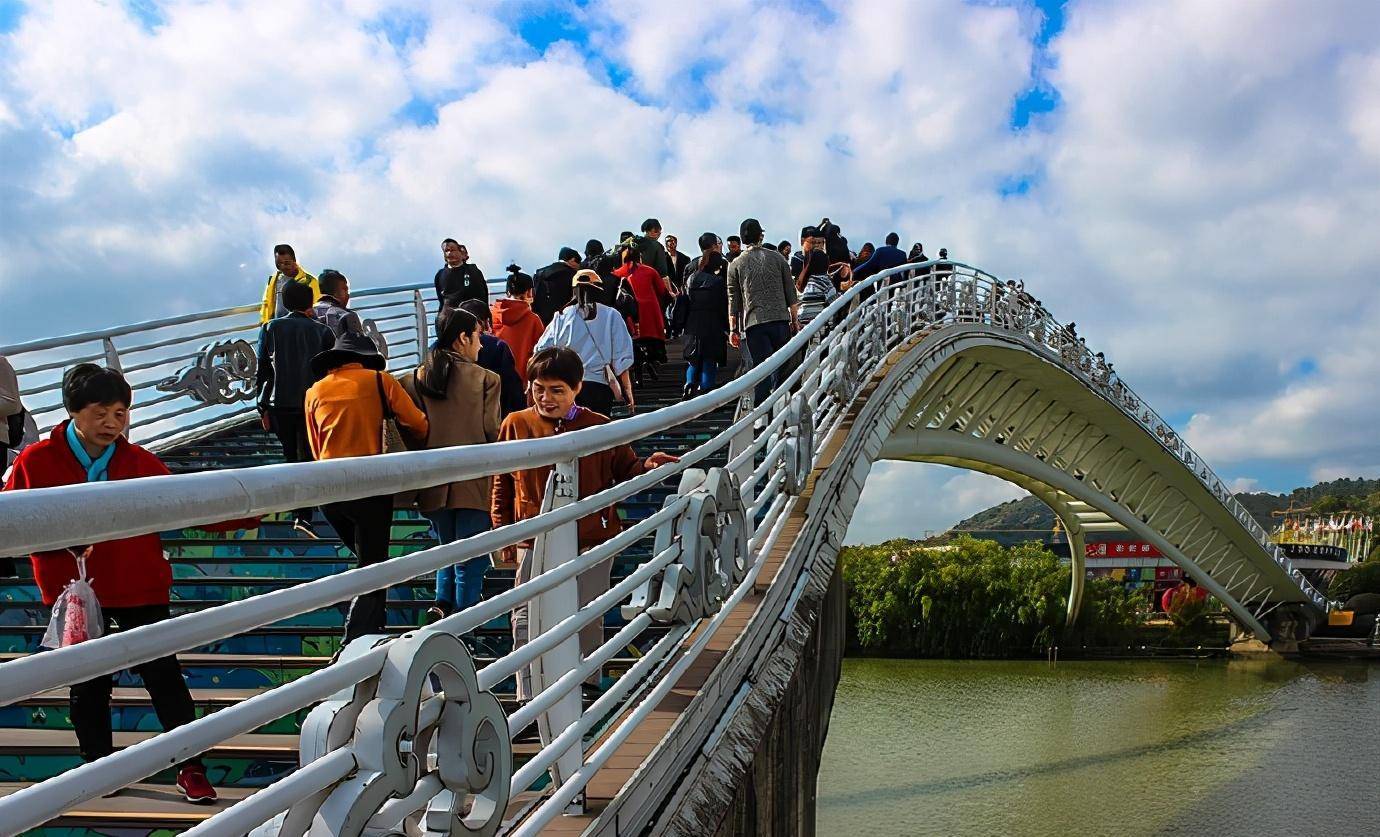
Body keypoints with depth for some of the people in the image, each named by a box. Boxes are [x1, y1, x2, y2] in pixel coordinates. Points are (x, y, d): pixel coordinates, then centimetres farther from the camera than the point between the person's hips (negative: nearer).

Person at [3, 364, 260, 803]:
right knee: (88, 686, 14)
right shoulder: (36, 462, -6)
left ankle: (190, 767, 14)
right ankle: (98, 764, 33)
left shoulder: (140, 462, -3)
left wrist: (247, 514, -15)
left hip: (141, 591, 0)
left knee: (165, 678, 4)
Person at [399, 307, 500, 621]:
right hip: (473, 484, -4)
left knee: (448, 548, 24)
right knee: (471, 559, 7)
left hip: (433, 485, 4)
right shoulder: (485, 379, -10)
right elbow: (492, 433, -9)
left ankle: (442, 603, 12)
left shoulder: (414, 380, 2)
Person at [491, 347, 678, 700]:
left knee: (588, 621, 12)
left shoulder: (600, 428, 1)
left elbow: (625, 471, 10)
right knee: (527, 620, -3)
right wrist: (503, 533, 4)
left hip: (592, 543, 0)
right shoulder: (516, 425, 2)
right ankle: (529, 698, 4)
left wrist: (647, 466, -12)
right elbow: (502, 484, 8)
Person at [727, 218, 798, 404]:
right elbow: (791, 292, 8)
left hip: (754, 323, -1)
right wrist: (795, 319, 14)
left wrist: (733, 329, 8)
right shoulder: (777, 258, 8)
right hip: (780, 319, 1)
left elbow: (733, 300, 5)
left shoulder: (736, 265, 6)